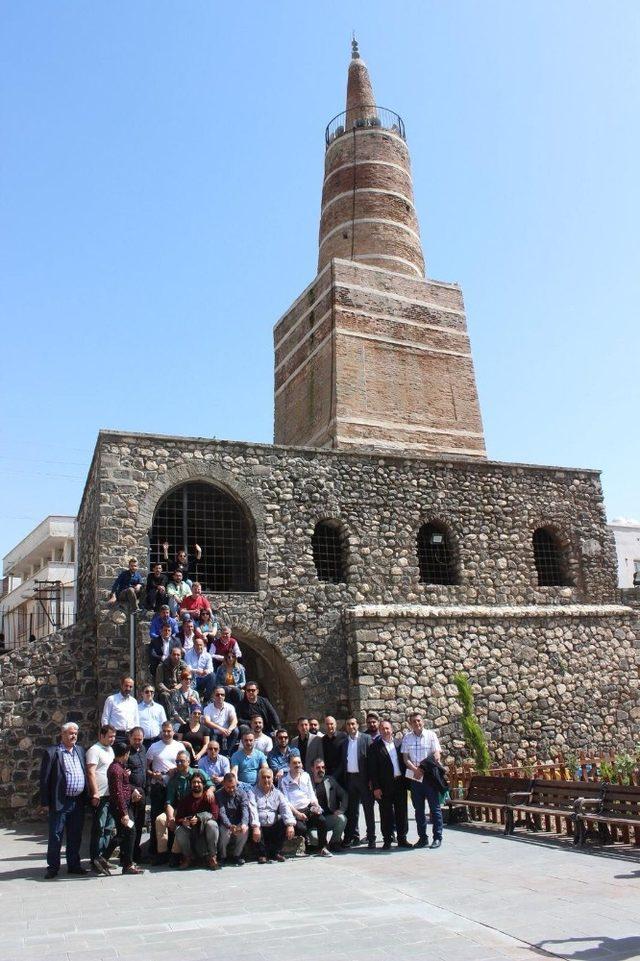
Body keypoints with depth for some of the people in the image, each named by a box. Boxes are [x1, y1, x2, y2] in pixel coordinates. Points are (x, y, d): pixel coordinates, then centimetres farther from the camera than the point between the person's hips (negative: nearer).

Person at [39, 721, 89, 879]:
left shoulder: (80, 750, 11)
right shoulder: (51, 752, -7)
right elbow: (44, 779, -8)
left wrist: (86, 798, 10)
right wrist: (45, 803, -9)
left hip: (78, 801, 5)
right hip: (60, 802, -5)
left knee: (75, 836, 13)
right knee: (55, 836, 4)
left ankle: (74, 865, 24)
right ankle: (53, 867, 16)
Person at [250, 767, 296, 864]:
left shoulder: (277, 793, 14)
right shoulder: (253, 792, 3)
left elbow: (285, 808, -2)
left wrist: (290, 824, -20)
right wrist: (255, 827, -30)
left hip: (273, 827, 3)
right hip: (260, 827, -3)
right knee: (255, 832, -32)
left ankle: (276, 852, 0)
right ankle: (262, 854, -3)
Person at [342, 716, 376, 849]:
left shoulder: (366, 738, -2)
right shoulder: (344, 741, 9)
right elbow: (342, 761, 8)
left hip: (363, 777, -3)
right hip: (349, 778, 4)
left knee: (368, 808, 2)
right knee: (352, 809, 10)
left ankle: (371, 838, 8)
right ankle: (351, 836, 18)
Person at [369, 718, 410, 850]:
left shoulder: (398, 744, 9)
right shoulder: (375, 747, -3)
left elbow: (403, 761, 12)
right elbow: (372, 769, -6)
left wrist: (405, 780, 5)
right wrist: (376, 787, -10)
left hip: (400, 783, 4)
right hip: (385, 785, -4)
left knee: (401, 812, 9)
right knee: (386, 814, 2)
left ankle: (402, 839, 19)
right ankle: (387, 840, 12)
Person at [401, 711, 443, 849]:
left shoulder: (431, 735, 1)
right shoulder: (407, 738, 7)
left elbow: (436, 755, -5)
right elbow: (405, 758, 2)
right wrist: (415, 769, -14)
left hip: (430, 776, -3)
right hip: (414, 777, 3)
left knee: (435, 808, 0)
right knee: (418, 809, 9)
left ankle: (437, 837, 8)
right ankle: (422, 838, 18)